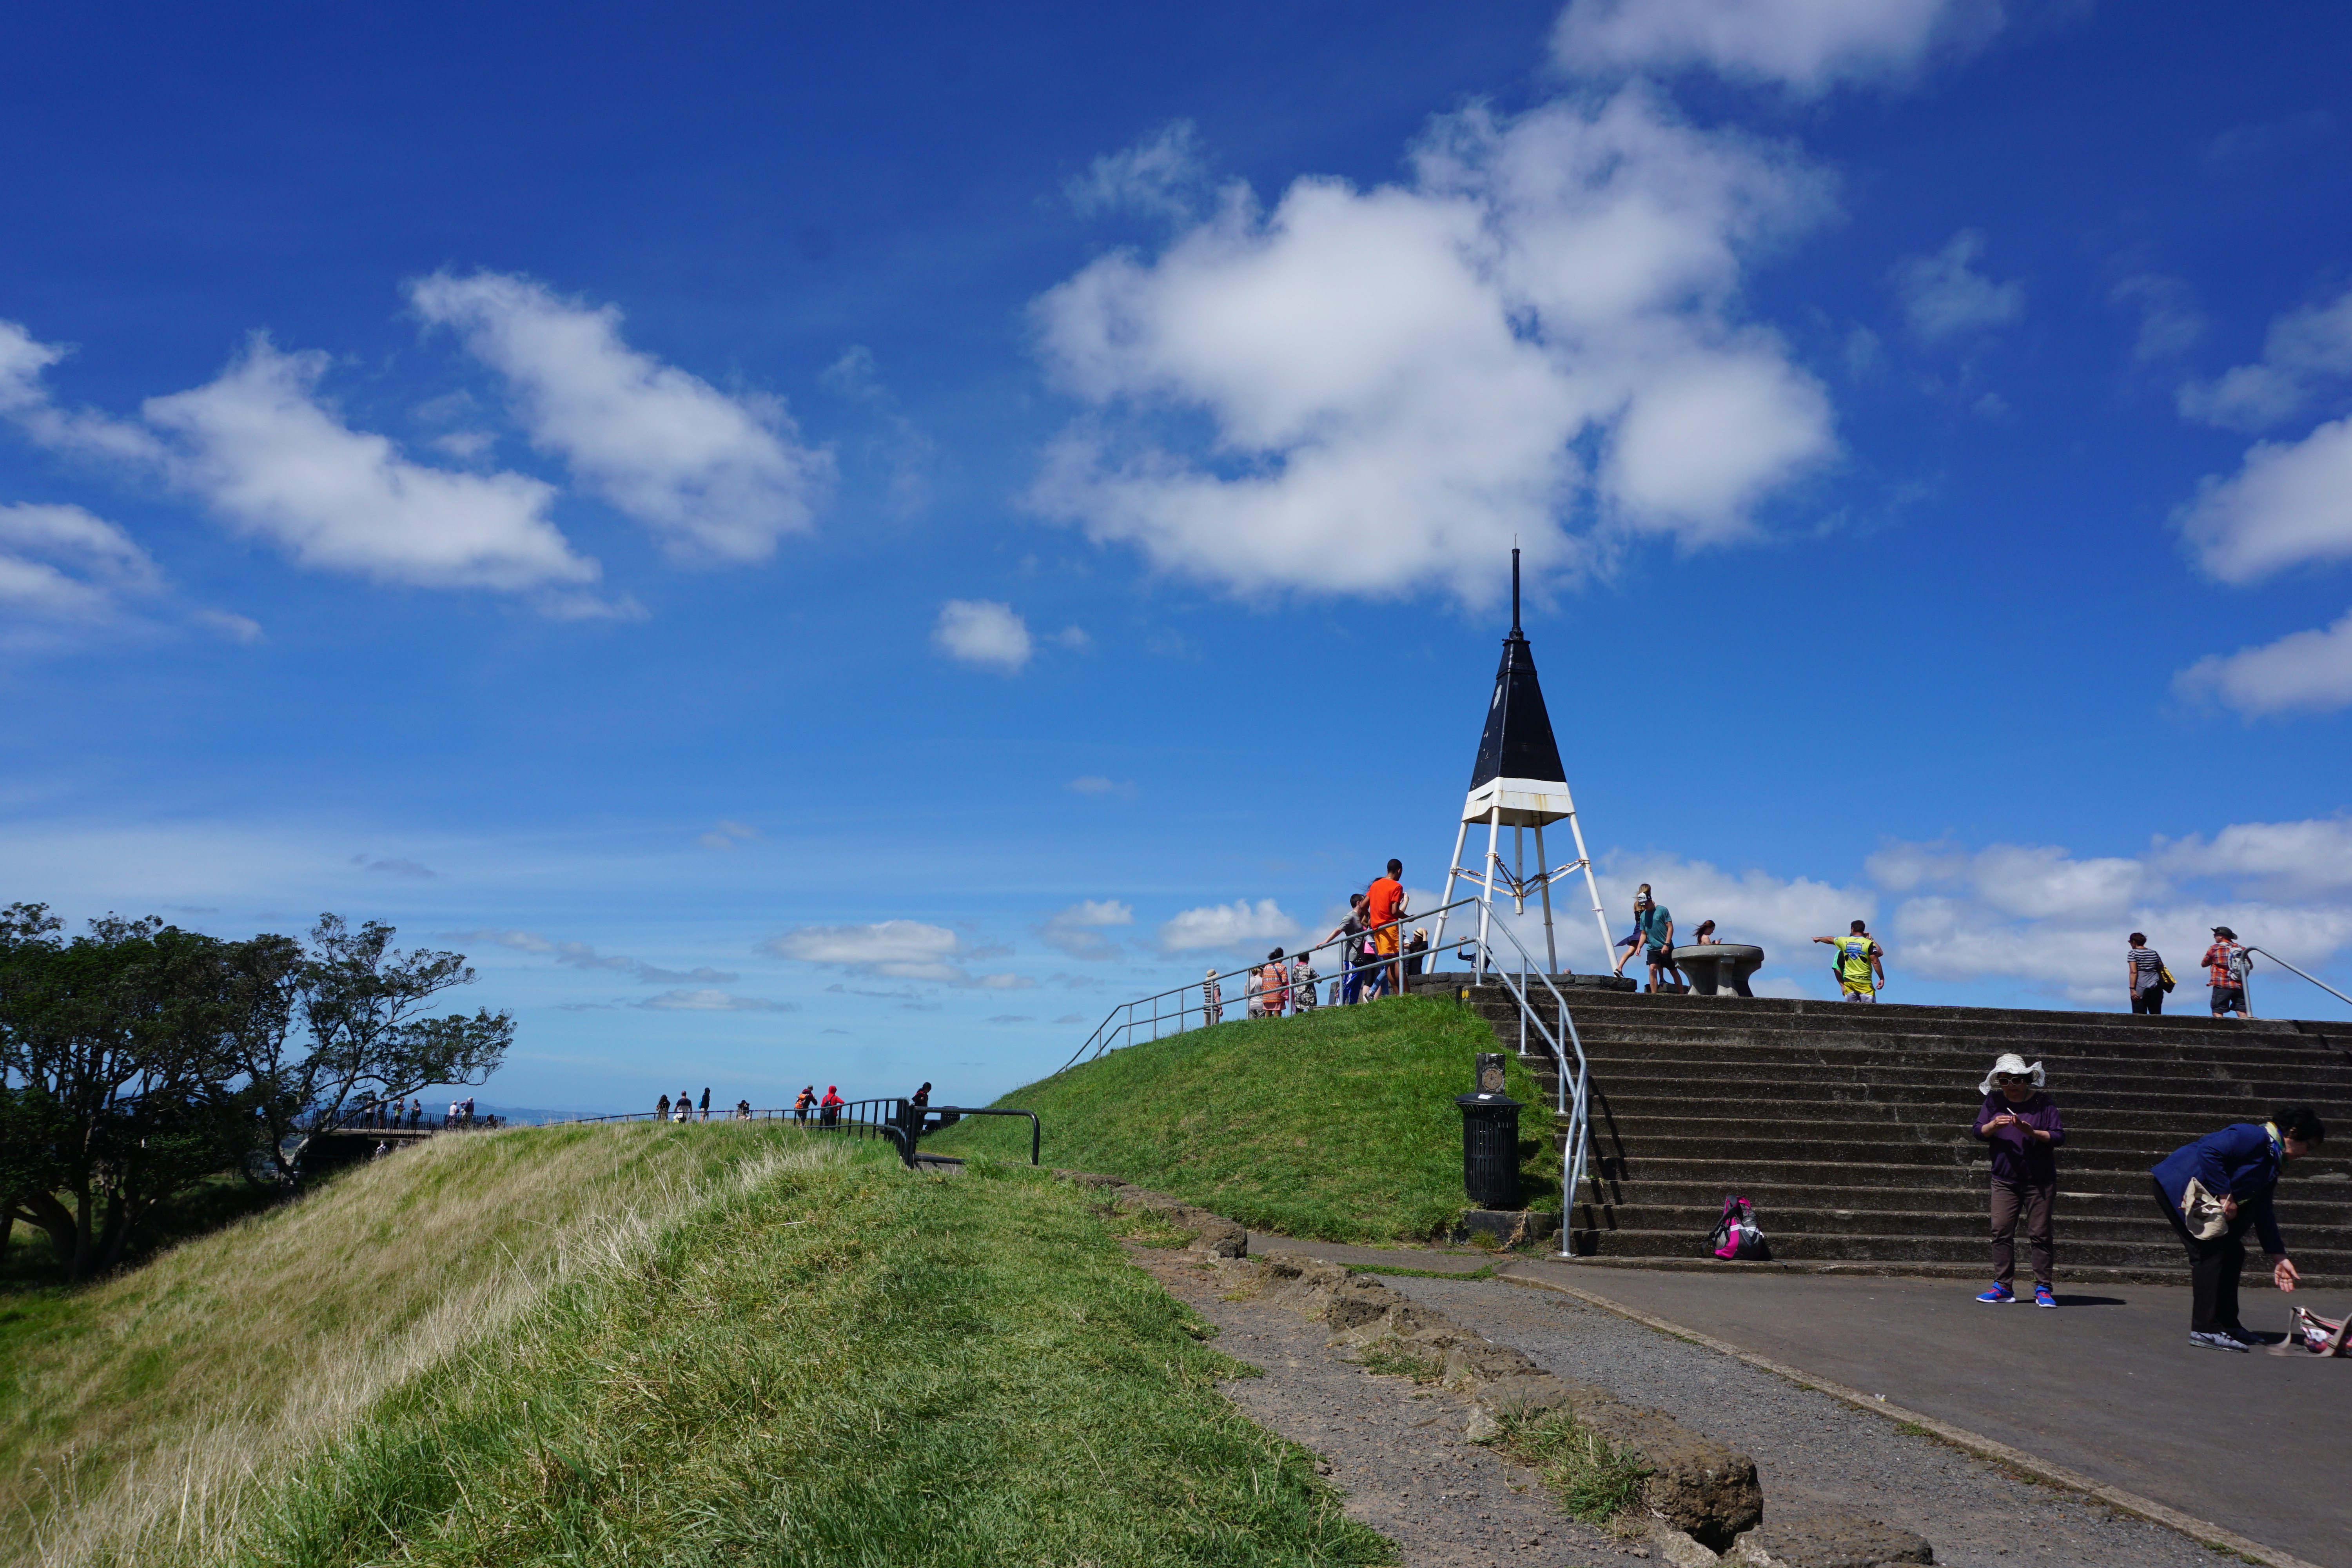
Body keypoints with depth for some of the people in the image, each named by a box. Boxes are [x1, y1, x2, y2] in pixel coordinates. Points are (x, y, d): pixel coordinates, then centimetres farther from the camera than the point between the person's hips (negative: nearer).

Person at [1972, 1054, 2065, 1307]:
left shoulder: (2043, 1103, -4)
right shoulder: (1994, 1101, 4)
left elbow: (2059, 1136, -7)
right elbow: (1979, 1132, 7)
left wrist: (2031, 1132, -22)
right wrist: (1993, 1126, -14)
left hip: (2039, 1181, -2)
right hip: (2005, 1179, 2)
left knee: (2039, 1235, 1)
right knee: (2001, 1232, -1)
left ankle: (2043, 1289, 8)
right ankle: (2003, 1287, 5)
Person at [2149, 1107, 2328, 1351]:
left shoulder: (2272, 1162, 16)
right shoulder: (2254, 1136, -16)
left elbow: (2262, 1212, 18)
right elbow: (2208, 1152, -30)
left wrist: (2279, 1257, 16)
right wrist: (2226, 1195, -24)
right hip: (2178, 1185, -11)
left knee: (2232, 1253, 11)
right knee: (2211, 1252, -14)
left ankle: (2227, 1324, 20)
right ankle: (2205, 1330, -12)